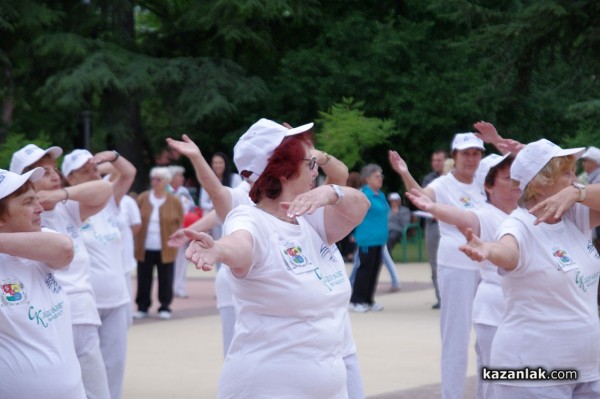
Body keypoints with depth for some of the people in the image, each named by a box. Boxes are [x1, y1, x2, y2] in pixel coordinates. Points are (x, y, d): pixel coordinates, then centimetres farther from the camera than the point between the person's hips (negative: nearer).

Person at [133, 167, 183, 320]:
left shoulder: (174, 201, -1)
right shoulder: (142, 198, 2)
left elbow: (180, 222, 6)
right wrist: (136, 238, 1)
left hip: (165, 249, -1)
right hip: (145, 248, 1)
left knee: (165, 279, 5)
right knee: (144, 279, 6)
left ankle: (165, 307, 14)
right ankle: (142, 307, 15)